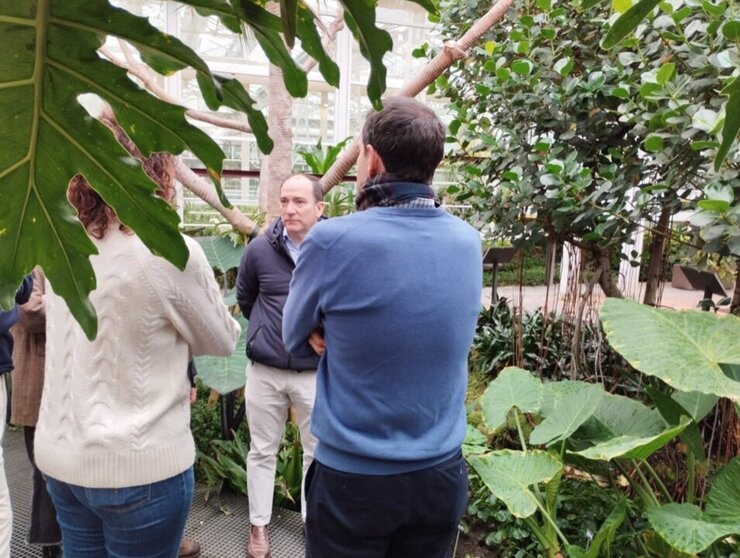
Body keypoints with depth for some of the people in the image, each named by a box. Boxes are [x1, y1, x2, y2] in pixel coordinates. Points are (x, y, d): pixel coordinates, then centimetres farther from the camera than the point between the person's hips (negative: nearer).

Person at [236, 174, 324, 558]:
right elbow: (244, 299, 12)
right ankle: (258, 526, 33)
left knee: (317, 453, 15)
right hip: (264, 370, 1)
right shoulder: (259, 249, -6)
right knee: (262, 451, 14)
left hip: (316, 371, -1)